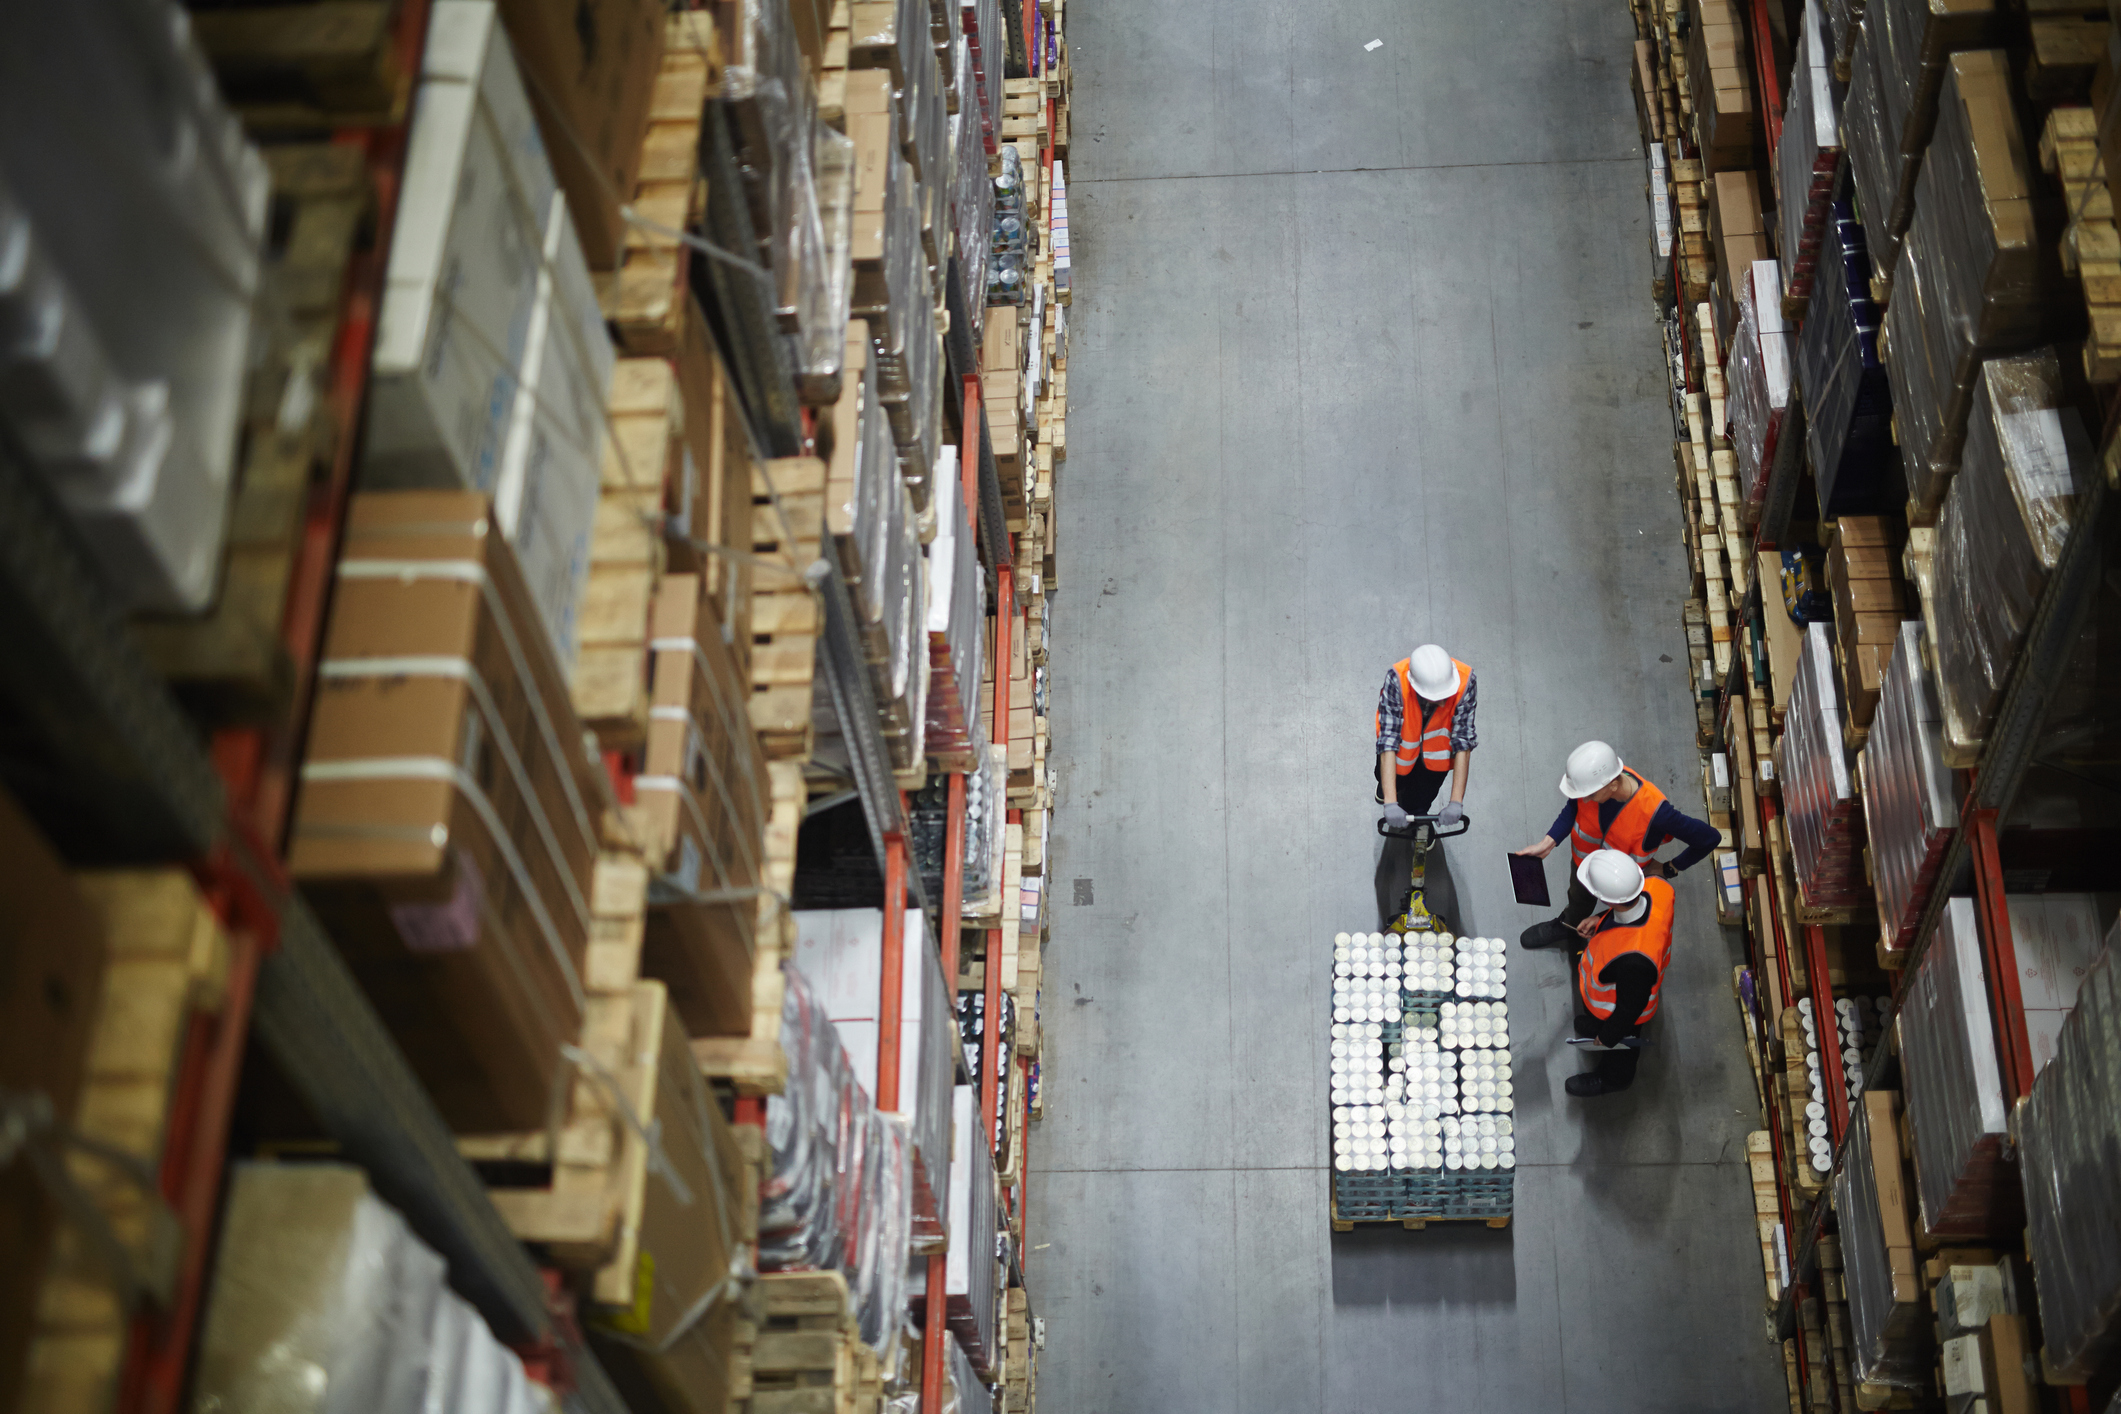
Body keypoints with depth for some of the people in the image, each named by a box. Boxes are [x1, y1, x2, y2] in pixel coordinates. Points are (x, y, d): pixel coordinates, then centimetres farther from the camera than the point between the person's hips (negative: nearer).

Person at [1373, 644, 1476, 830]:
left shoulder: (1464, 680, -36)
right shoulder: (1396, 680, -40)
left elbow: (1463, 741, -34)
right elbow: (1388, 739, -41)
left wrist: (1456, 802, -37)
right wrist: (1390, 803, -46)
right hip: (1405, 741, 0)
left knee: (1421, 801, 5)